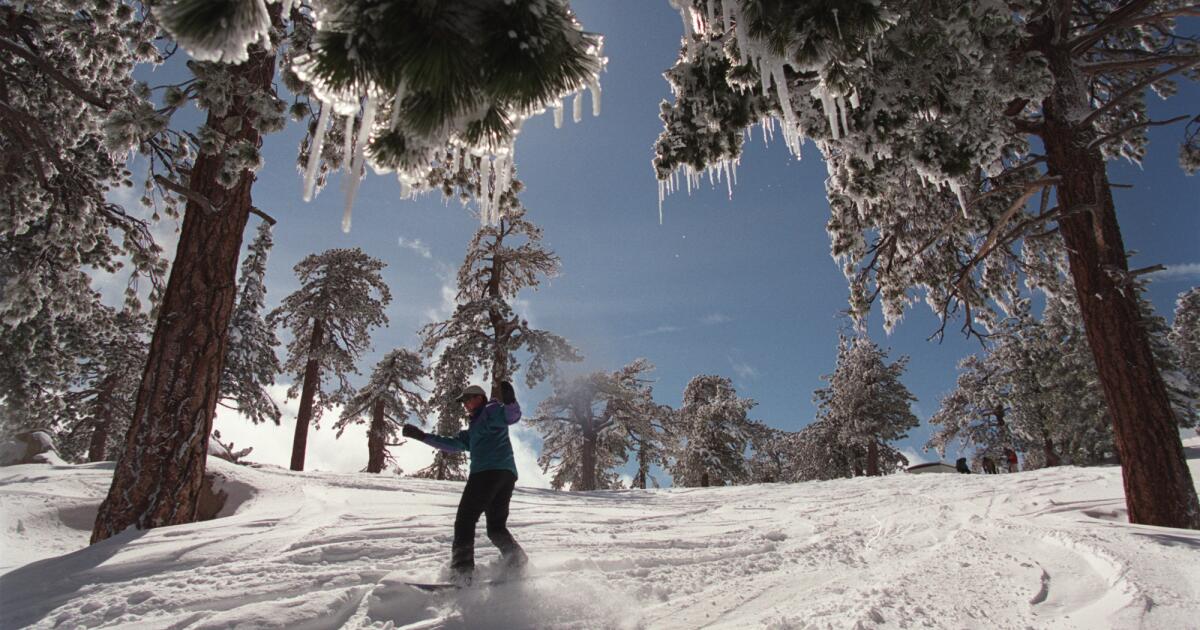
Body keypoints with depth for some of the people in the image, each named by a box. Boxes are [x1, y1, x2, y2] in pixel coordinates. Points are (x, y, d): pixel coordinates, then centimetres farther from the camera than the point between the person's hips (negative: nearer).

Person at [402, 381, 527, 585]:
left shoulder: (491, 411, 7)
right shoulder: (474, 430, 34)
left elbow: (512, 415, -13)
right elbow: (452, 444, 35)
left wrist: (509, 401, -35)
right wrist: (422, 436, 34)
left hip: (487, 471, -9)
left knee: (465, 519, -9)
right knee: (496, 526, 12)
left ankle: (462, 570, -19)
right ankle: (516, 561, -6)